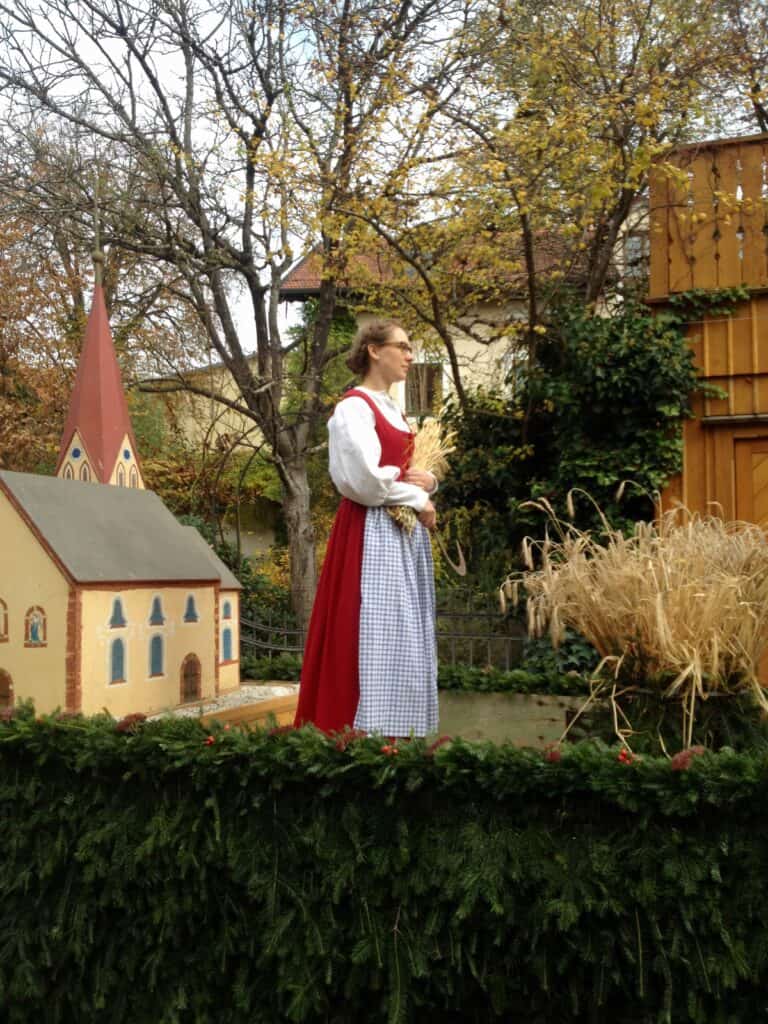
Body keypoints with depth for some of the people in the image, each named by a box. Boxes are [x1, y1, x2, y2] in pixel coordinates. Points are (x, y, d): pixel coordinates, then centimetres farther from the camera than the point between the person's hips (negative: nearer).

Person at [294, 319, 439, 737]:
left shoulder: (395, 410, 19)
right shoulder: (354, 407, -9)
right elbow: (365, 479, -19)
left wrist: (428, 481, 0)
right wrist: (417, 499, -8)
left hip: (406, 532, 9)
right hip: (371, 533, -9)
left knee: (406, 635, 9)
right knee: (375, 634, -10)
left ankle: (399, 729, 15)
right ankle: (366, 728, -4)